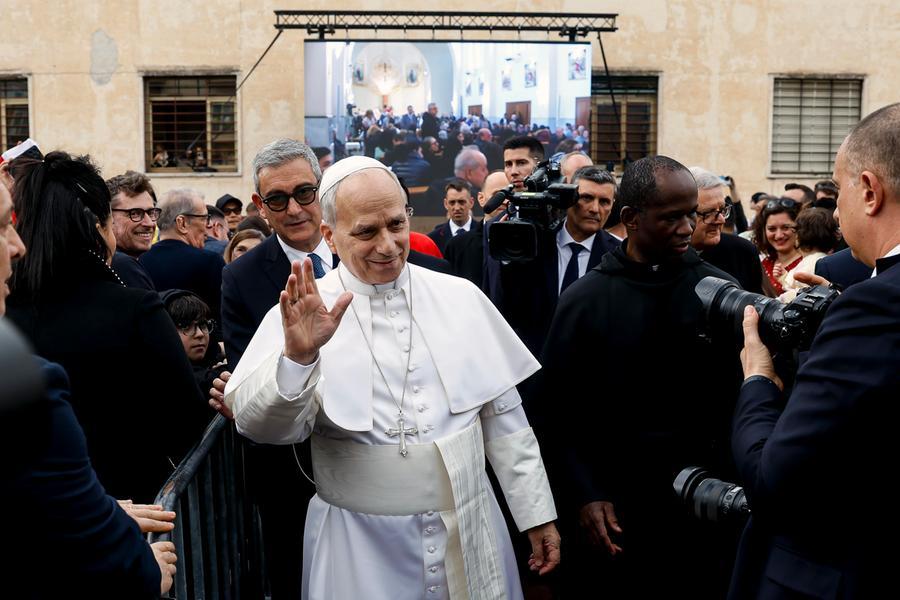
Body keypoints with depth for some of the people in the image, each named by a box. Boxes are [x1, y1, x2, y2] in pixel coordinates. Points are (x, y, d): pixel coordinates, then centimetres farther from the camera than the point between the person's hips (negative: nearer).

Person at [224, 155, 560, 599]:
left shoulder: (461, 297, 1)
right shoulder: (303, 315, -8)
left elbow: (504, 418, 5)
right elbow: (260, 426, -18)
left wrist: (537, 513, 5)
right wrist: (297, 355, -35)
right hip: (361, 547, -2)